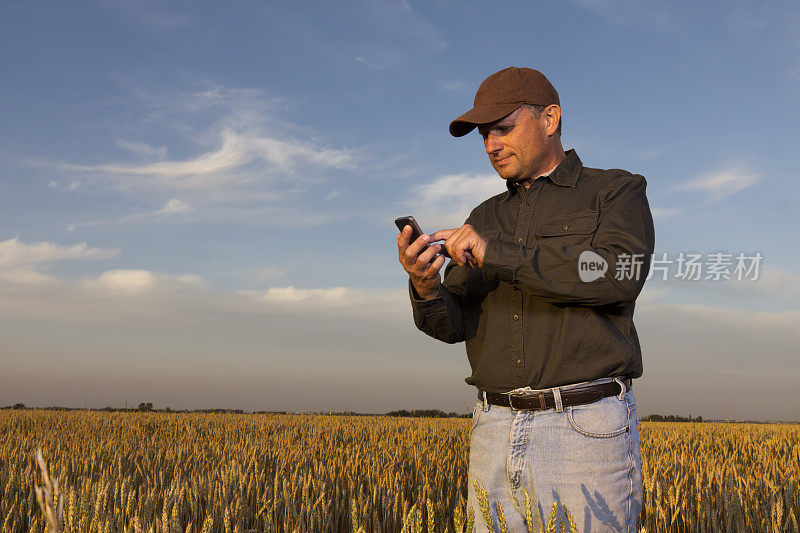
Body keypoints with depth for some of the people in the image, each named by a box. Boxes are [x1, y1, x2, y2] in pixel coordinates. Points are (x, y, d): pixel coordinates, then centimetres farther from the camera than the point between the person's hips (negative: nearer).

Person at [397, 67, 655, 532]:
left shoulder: (618, 192, 4)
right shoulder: (486, 219, 18)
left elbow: (619, 275, -16)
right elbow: (457, 324, 10)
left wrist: (498, 255, -18)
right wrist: (426, 287, -13)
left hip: (586, 431, -4)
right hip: (496, 432, 5)